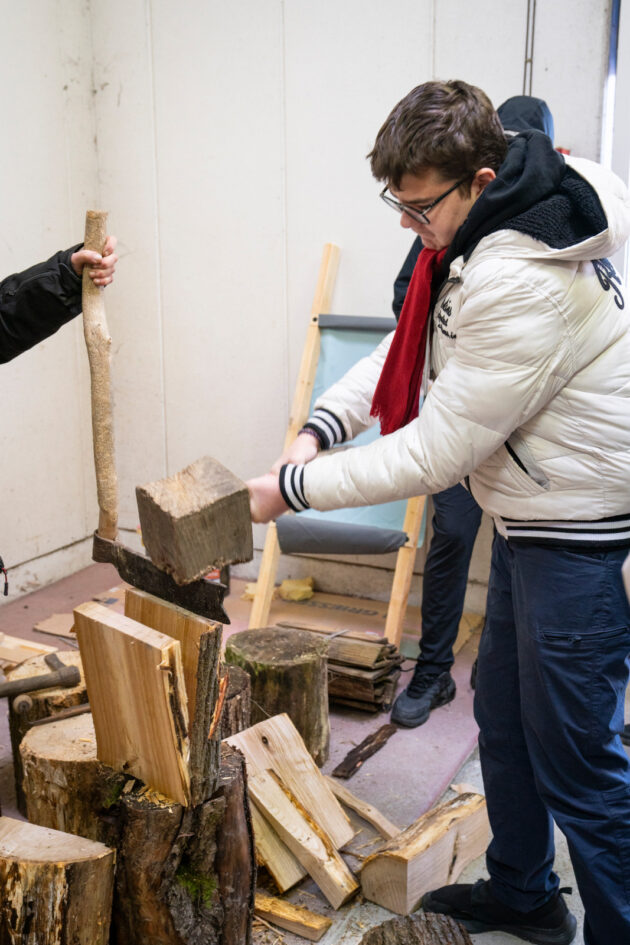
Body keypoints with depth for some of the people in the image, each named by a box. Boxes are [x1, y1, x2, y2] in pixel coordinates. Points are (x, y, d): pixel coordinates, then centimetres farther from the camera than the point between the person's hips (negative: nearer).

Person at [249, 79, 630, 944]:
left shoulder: (523, 281, -29)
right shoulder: (485, 226, 2)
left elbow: (436, 452, -26)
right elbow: (412, 347, 9)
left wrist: (290, 490, -18)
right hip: (533, 512, 10)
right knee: (503, 710, 21)